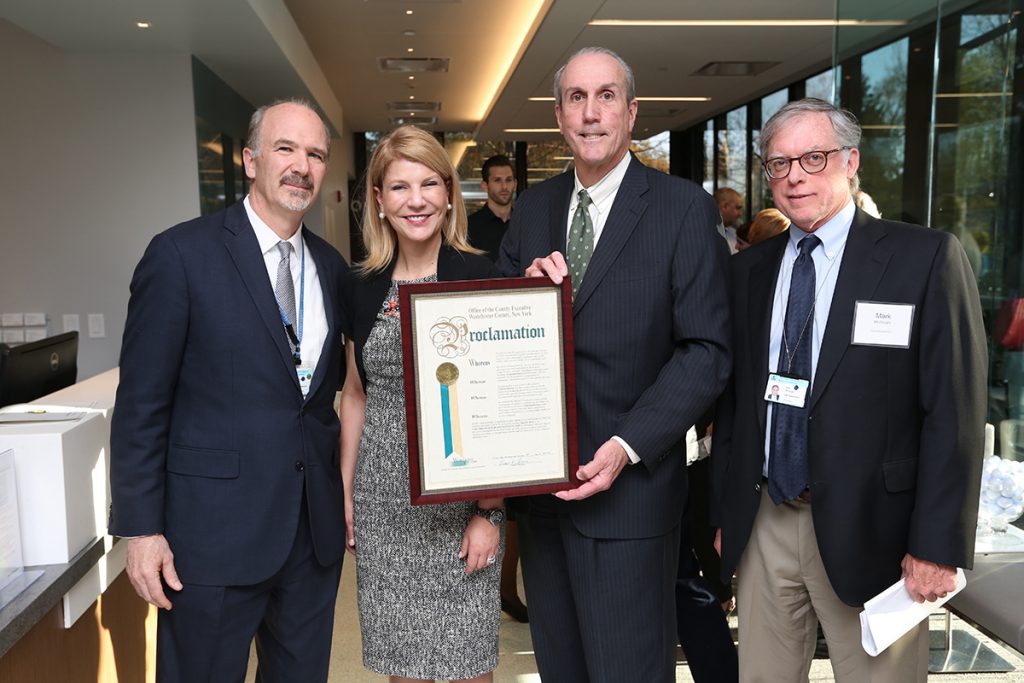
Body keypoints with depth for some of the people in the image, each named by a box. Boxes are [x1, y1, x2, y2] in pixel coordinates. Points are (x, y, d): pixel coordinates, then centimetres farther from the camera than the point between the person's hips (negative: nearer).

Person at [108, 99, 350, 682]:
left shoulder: (332, 267, 7)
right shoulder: (182, 253, -9)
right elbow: (142, 402, -9)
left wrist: (347, 495, 10)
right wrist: (142, 528, -10)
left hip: (317, 526, 5)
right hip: (215, 528, -5)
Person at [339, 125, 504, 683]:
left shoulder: (479, 279, -9)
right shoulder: (365, 288, 4)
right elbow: (355, 394, 12)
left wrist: (490, 511, -11)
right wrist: (345, 494, 11)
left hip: (459, 493, -3)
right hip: (384, 496, 4)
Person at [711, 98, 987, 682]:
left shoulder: (927, 258, -6)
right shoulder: (750, 269, 7)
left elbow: (955, 410, -9)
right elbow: (734, 400, 9)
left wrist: (938, 546, -11)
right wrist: (724, 512, 9)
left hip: (866, 530, -4)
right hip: (762, 523, 4)